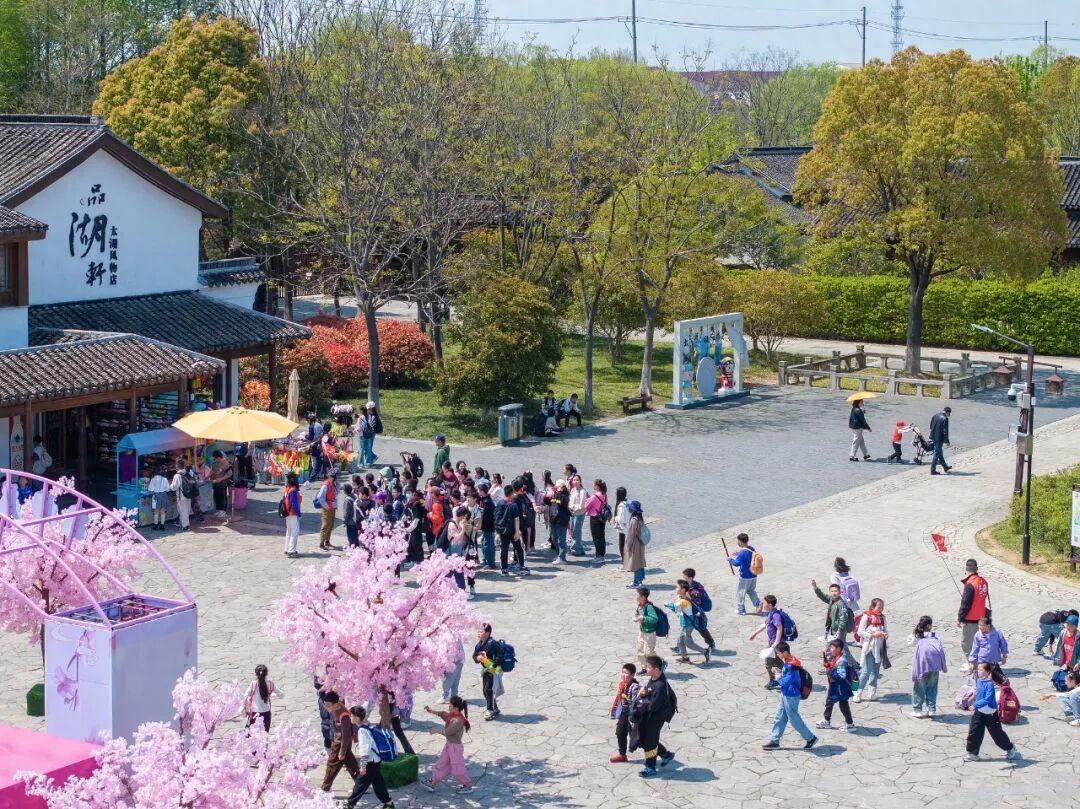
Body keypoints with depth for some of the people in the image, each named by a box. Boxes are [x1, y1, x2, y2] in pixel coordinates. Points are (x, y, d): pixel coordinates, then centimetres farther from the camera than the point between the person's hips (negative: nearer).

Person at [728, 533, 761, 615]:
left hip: (745, 577, -8)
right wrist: (738, 553, 11)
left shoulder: (742, 552, -25)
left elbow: (737, 563, -24)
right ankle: (758, 603, 15)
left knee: (740, 593, 8)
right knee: (751, 591, 26)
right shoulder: (752, 548, 1)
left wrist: (730, 560, -6)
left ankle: (740, 610, 16)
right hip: (753, 575, 8)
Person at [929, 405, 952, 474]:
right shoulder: (945, 419, -18)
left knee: (939, 452, 20)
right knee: (937, 453, -1)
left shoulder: (935, 415, 6)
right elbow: (945, 431, -18)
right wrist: (946, 441, -13)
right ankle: (932, 470, 1)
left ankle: (945, 467, 34)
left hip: (934, 437, 8)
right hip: (939, 438, -8)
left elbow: (931, 426, 14)